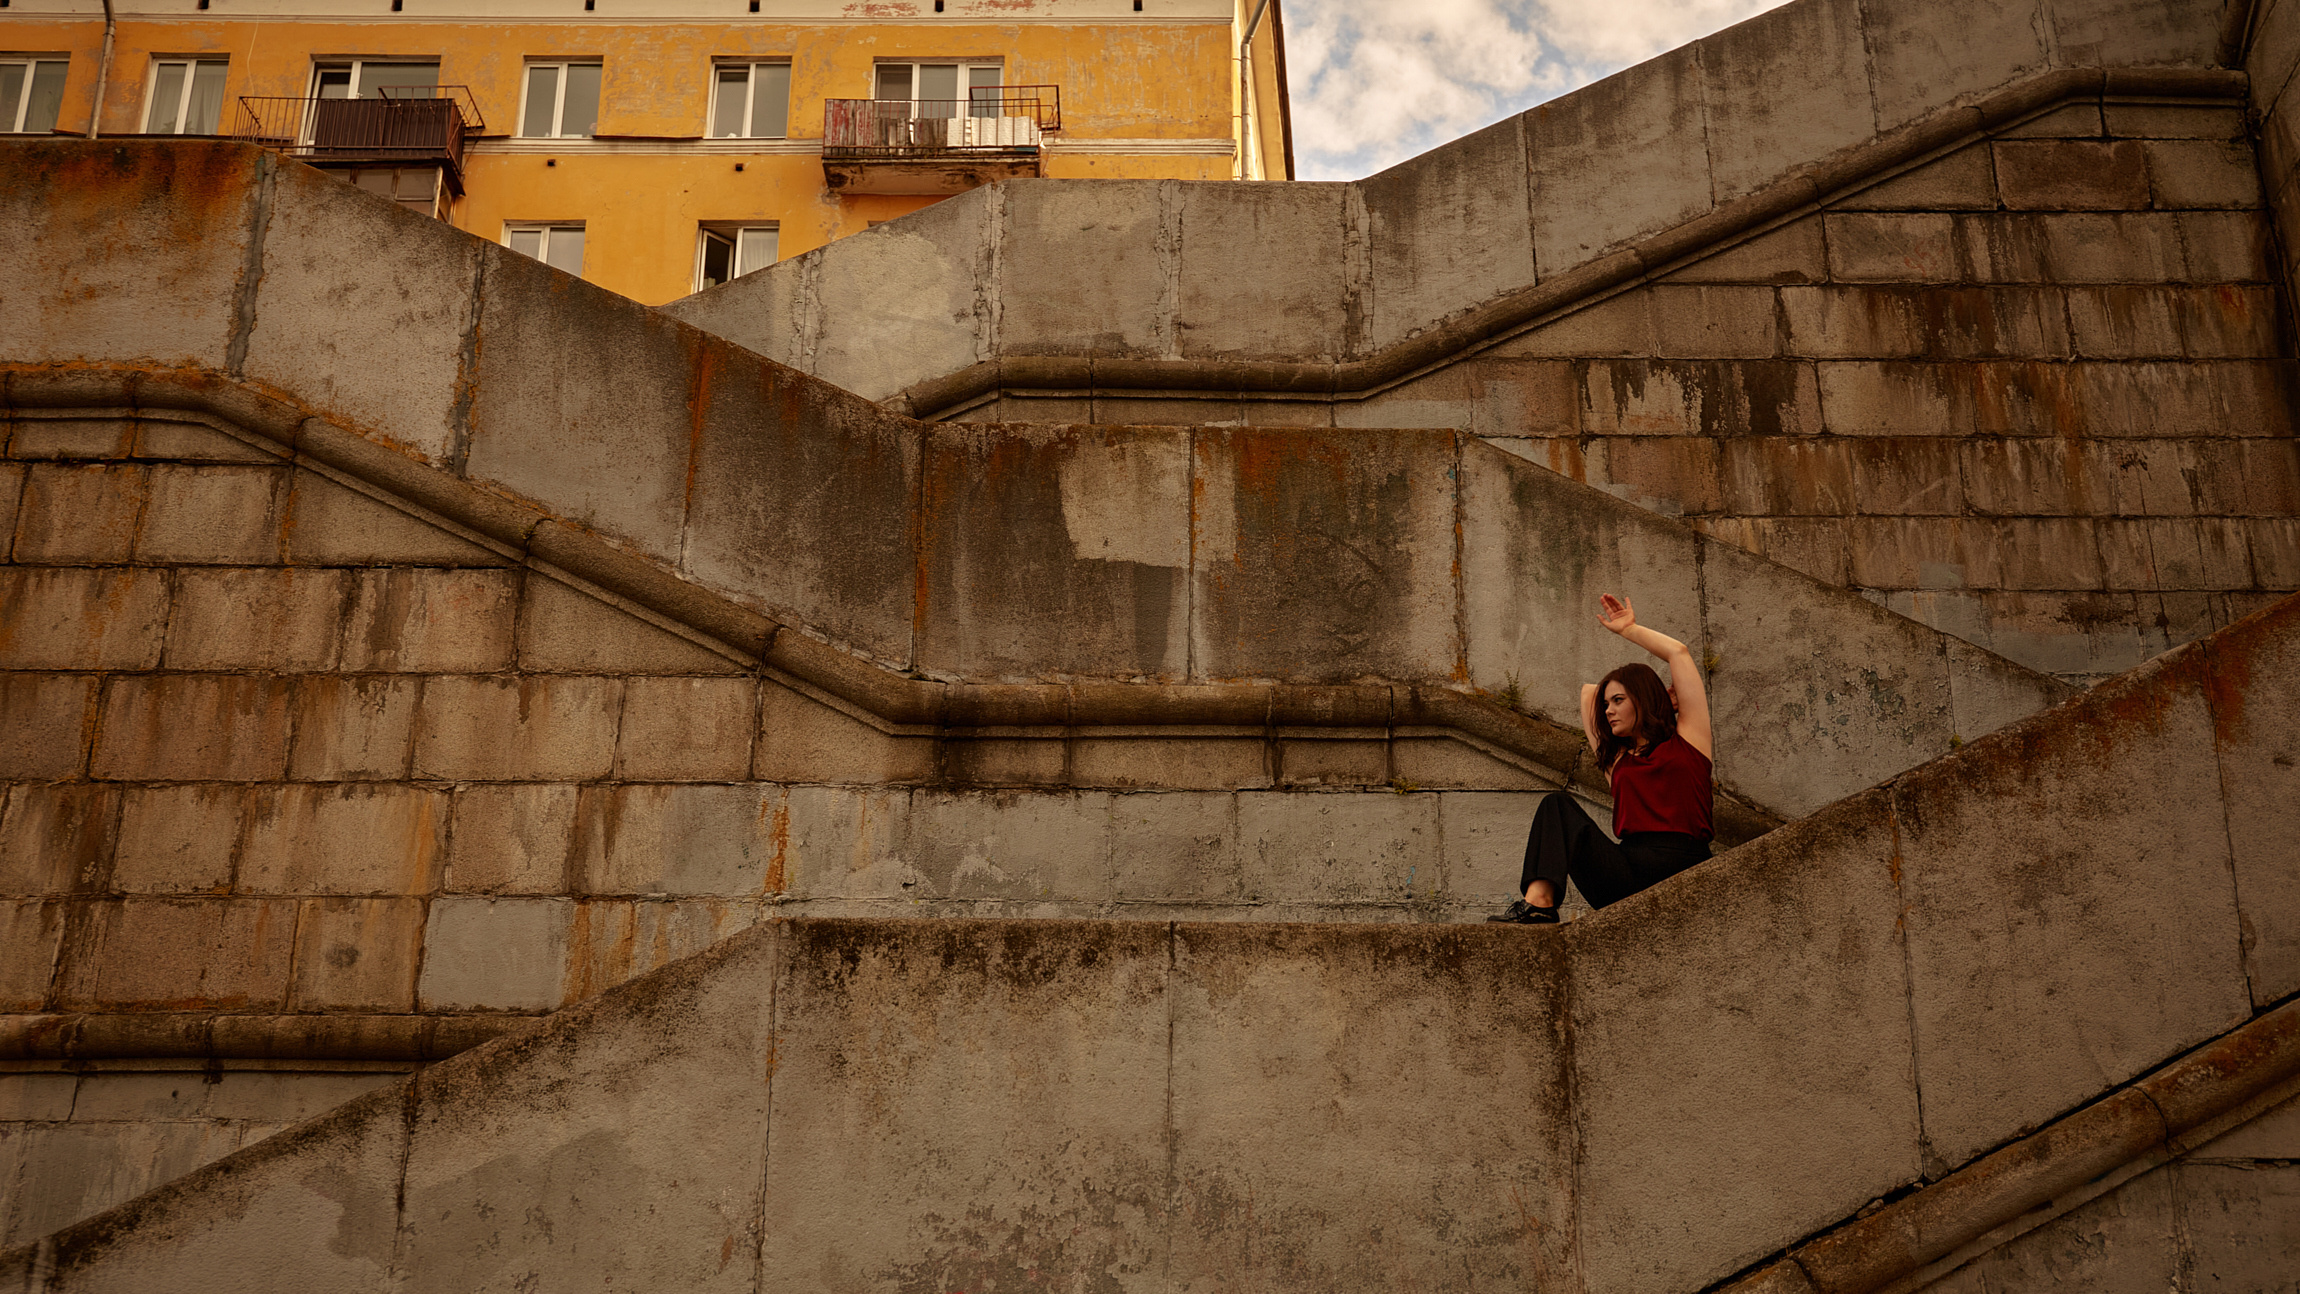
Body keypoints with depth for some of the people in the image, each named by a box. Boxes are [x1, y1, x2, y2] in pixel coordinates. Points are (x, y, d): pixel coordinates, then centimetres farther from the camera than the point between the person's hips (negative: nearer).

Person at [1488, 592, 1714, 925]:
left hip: (1678, 868, -6)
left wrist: (1628, 629, 22)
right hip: (1627, 870, 6)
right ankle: (1538, 901, -28)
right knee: (1557, 804, -5)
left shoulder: (1686, 741, 14)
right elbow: (1588, 691, 39)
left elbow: (1679, 653, 10)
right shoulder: (1617, 758, 28)